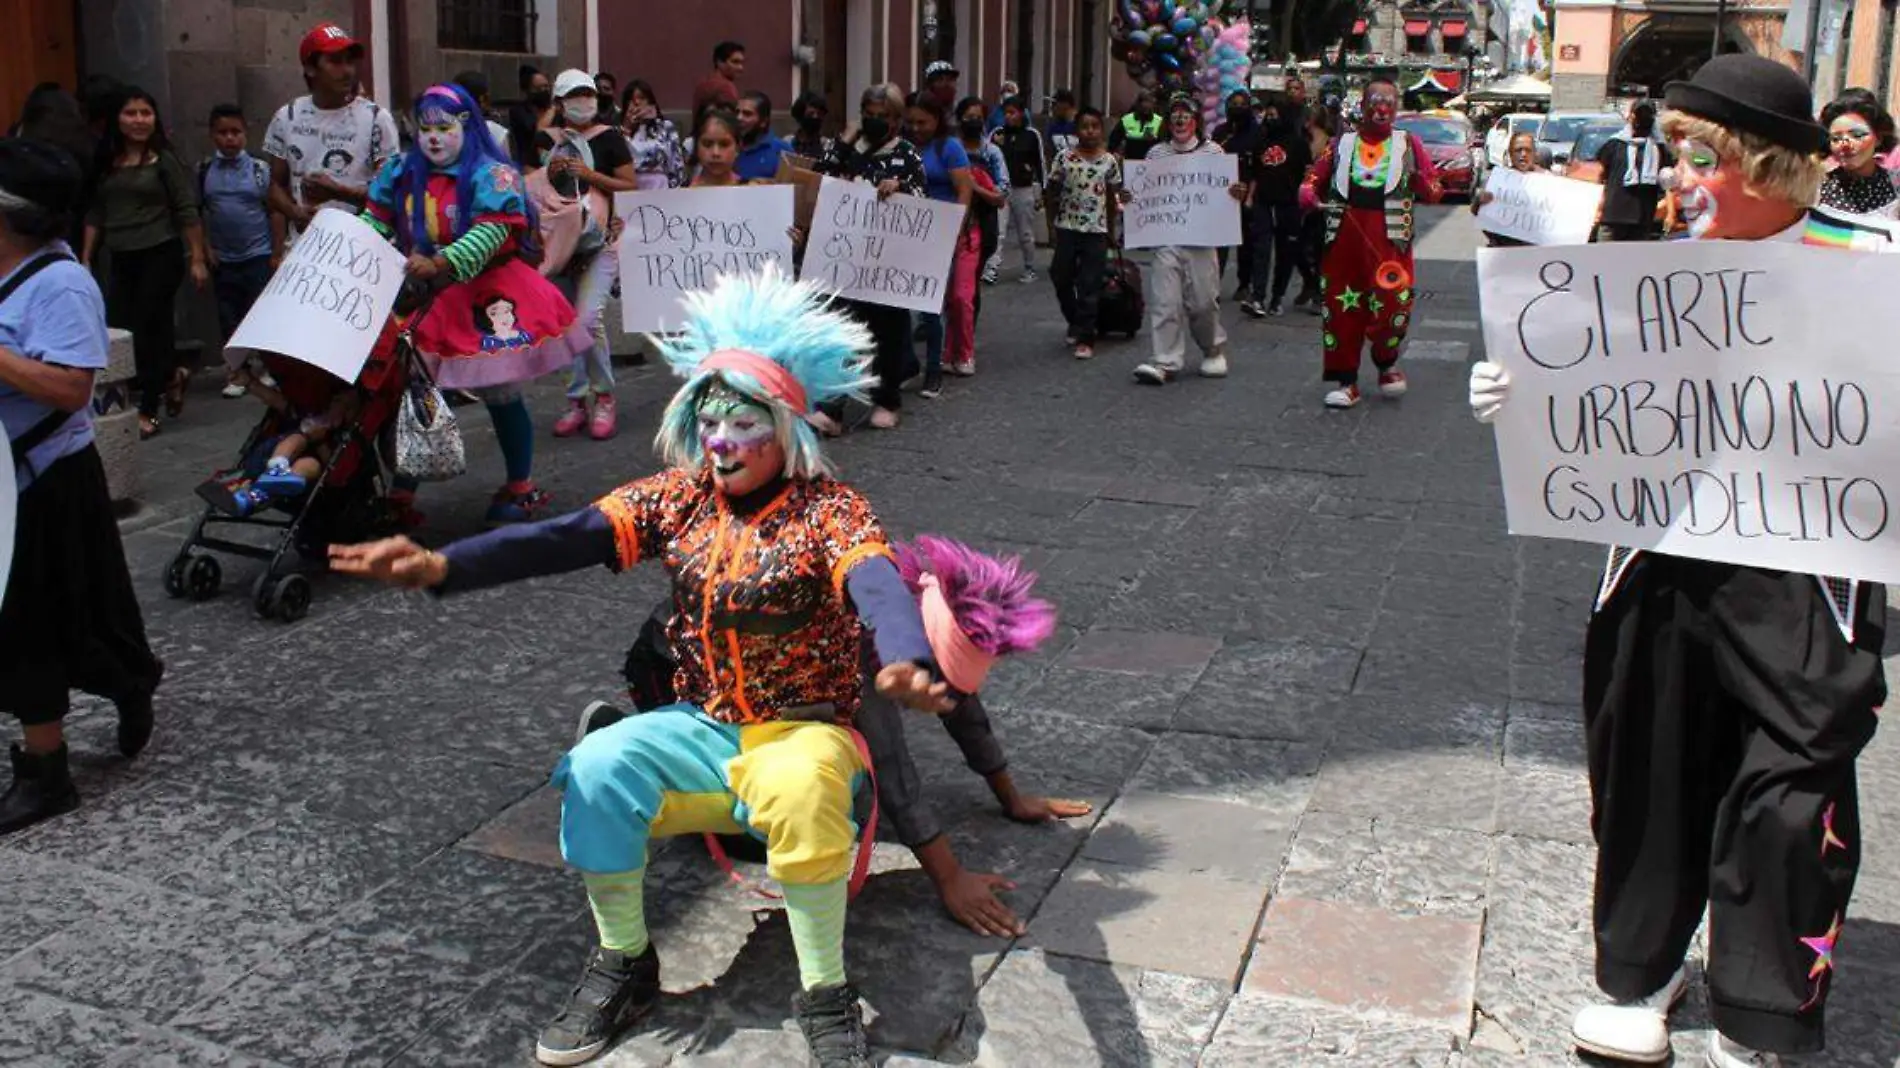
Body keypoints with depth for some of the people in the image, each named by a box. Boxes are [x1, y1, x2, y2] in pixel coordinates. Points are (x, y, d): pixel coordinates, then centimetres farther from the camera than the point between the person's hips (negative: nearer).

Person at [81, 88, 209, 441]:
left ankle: (147, 411, 6)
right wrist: (85, 258, 10)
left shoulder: (165, 159, -4)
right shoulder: (107, 162, 9)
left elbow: (187, 212, -6)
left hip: (161, 255, -5)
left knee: (147, 328, -4)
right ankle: (172, 375, 30)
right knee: (119, 329, 3)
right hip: (121, 259, 5)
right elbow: (96, 214, 14)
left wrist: (198, 259, -10)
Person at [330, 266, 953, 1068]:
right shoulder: (681, 496, -1)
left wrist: (906, 663, -58)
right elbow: (567, 539, -14)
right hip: (700, 729, 4)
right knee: (596, 770, -23)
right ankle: (623, 964, -1)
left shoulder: (828, 509, -13)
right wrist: (443, 566, -30)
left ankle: (825, 994, -16)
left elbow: (877, 584, -34)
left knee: (802, 792, -37)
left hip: (803, 732, -4)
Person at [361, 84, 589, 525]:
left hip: (485, 300, -5)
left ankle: (521, 488, 19)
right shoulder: (401, 172, 9)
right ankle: (401, 488, 13)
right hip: (424, 299, 5)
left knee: (500, 394, 5)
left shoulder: (491, 174, -10)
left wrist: (440, 264, -36)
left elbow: (492, 230, -23)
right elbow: (376, 218, 4)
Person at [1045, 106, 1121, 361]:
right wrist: (1053, 221, 3)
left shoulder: (1109, 161, -1)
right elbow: (1052, 191, 6)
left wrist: (1111, 229, 8)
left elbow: (1113, 197, 7)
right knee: (1061, 278, 7)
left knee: (1090, 286, -1)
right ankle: (1075, 323, 30)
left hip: (1096, 230, -1)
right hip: (1067, 228, 1)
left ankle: (1085, 338, 3)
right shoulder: (1063, 158, -2)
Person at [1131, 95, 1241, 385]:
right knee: (1164, 301, -5)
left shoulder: (1213, 151, 4)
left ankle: (1214, 350, 27)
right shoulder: (1156, 153, 9)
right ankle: (1166, 362, -3)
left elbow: (1226, 192, 9)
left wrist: (1238, 194, -13)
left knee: (1203, 299, 3)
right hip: (1165, 238, 1)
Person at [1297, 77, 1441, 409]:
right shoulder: (1342, 144, 14)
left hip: (1389, 236, -1)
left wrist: (1423, 183, -13)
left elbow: (1434, 192, 10)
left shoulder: (1408, 144, 11)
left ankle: (1387, 365, 17)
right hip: (1344, 234, 1)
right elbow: (1314, 180, 13)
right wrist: (1309, 196, -10)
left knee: (1393, 302, -11)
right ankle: (1346, 381, 12)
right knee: (1340, 307, 1)